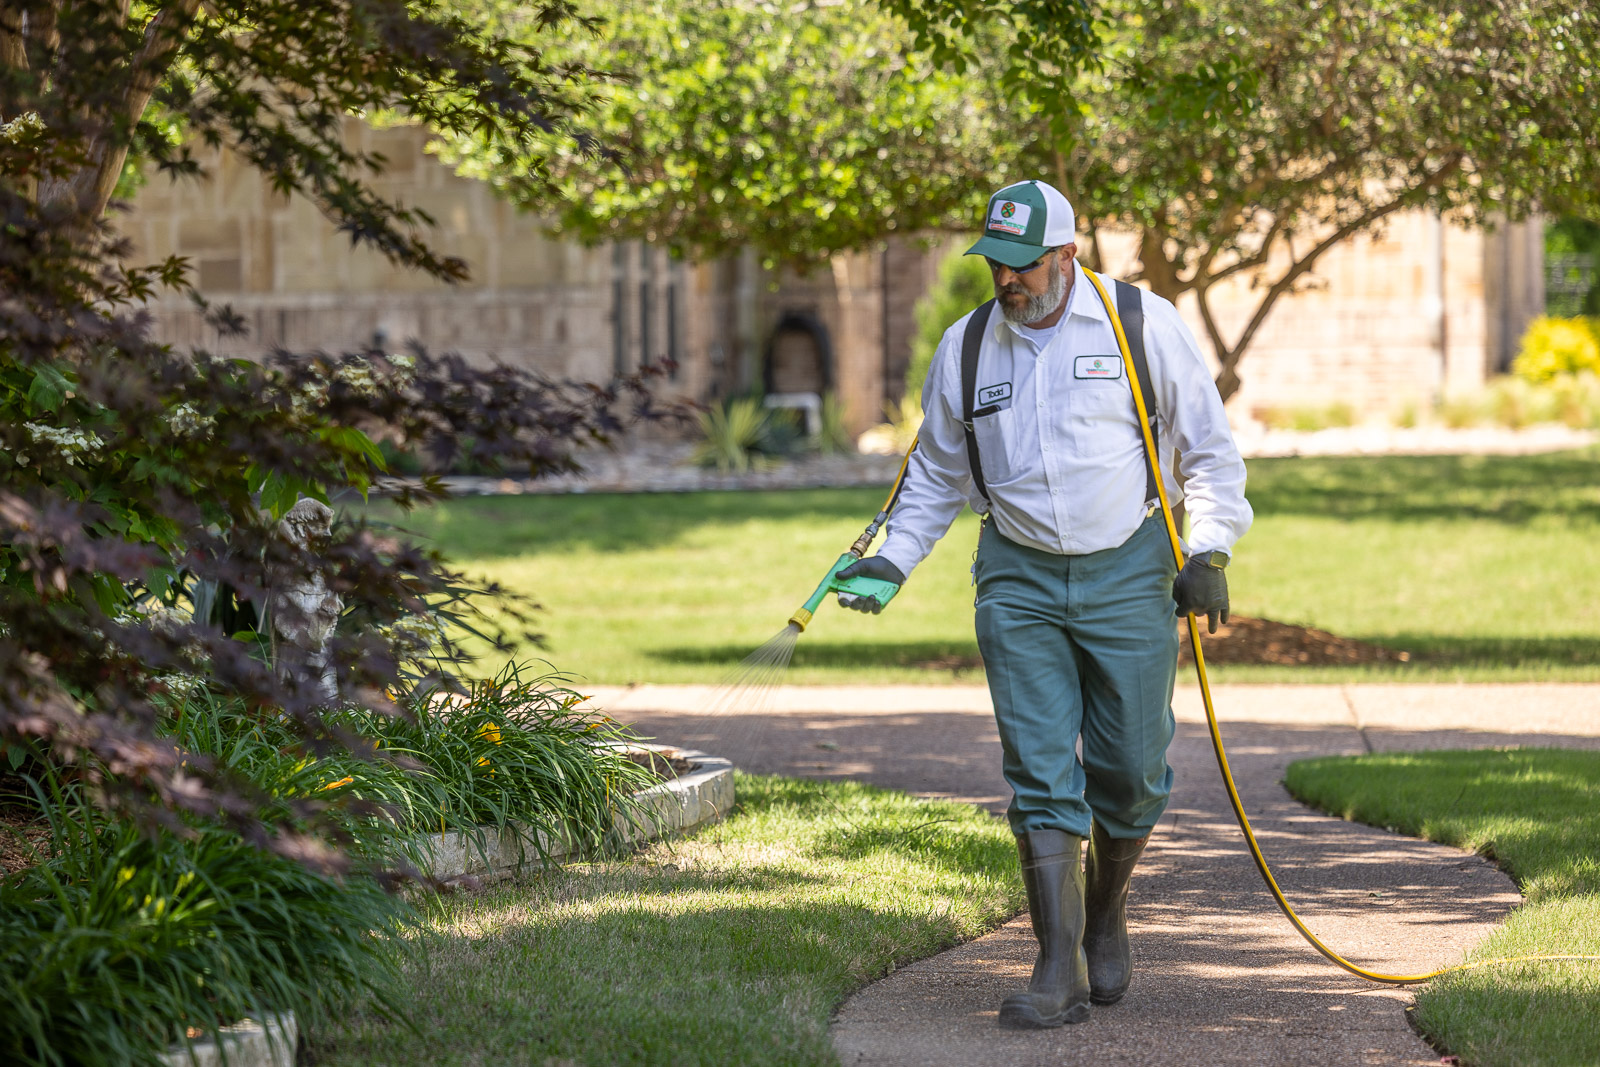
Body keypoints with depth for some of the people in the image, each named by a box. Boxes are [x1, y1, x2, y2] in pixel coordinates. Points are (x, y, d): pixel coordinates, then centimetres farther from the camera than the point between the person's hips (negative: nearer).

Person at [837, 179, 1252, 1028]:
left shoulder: (1142, 323, -4)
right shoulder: (966, 347, 5)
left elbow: (1207, 445, 4)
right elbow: (936, 473, 17)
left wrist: (1208, 551, -4)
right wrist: (891, 560, 6)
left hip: (1128, 574, -2)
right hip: (1018, 580, 2)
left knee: (1128, 769, 2)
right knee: (1040, 774, -7)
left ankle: (1105, 915, 30)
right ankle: (1060, 970, -8)